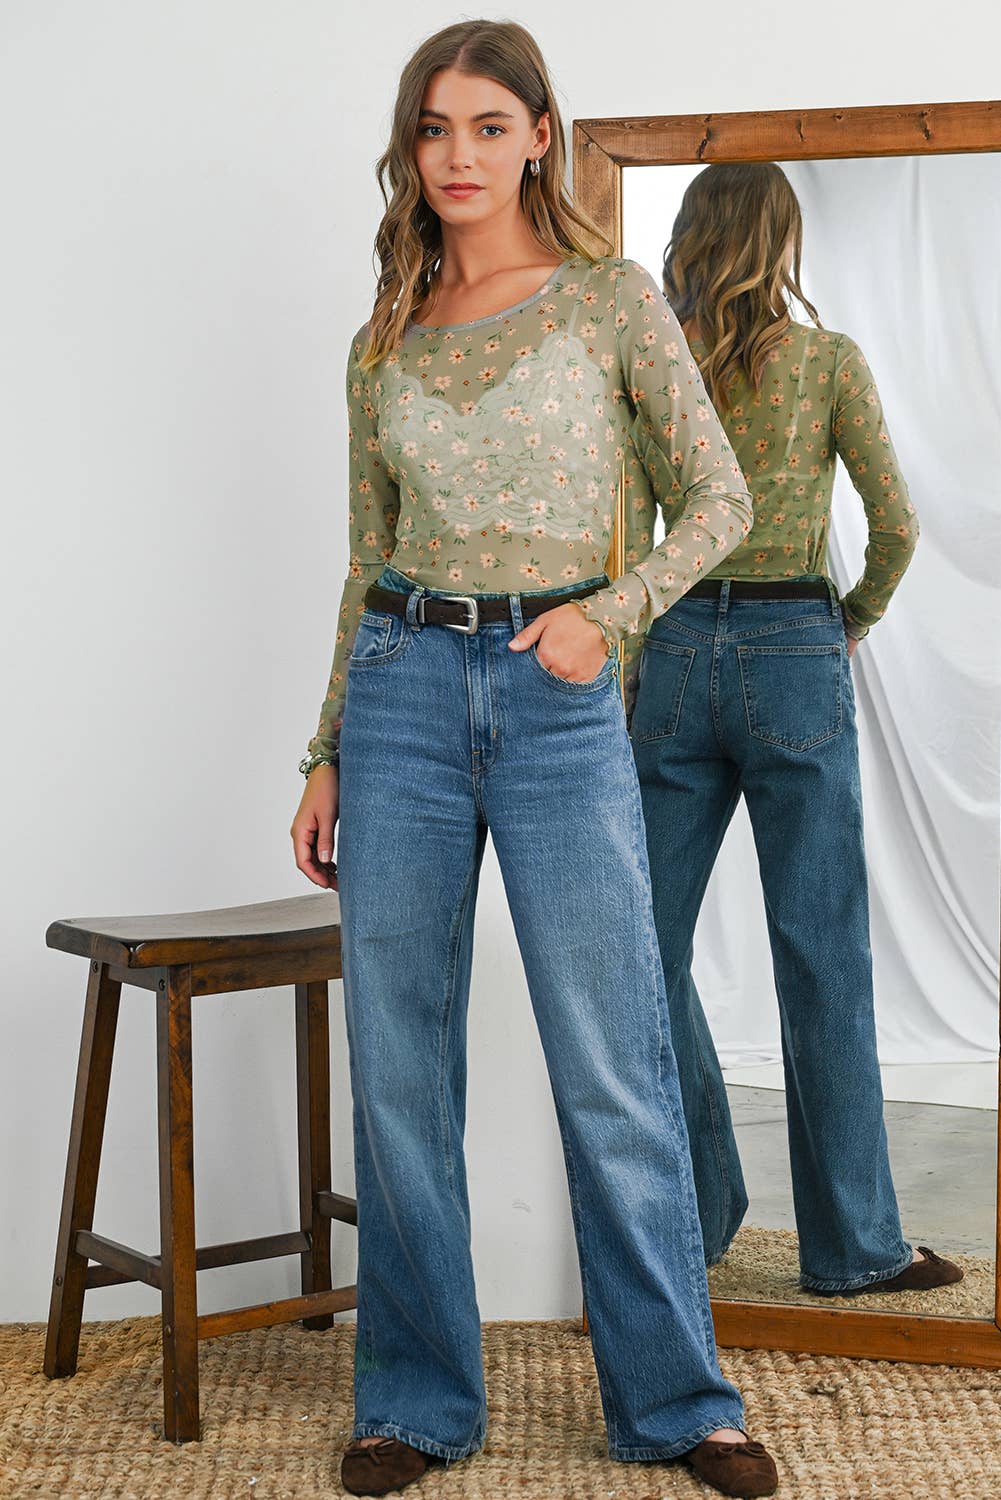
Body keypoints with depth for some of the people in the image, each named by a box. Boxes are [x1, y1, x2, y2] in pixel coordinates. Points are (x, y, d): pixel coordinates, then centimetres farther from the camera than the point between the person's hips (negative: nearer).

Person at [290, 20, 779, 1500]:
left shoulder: (611, 299, 2)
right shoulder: (385, 343, 11)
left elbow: (722, 498, 3)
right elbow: (366, 561, 15)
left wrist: (607, 613, -12)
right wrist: (326, 754, 12)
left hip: (556, 696, -3)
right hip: (402, 689, 3)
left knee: (615, 1074, -1)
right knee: (400, 1071, 6)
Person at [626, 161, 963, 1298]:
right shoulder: (826, 360, -2)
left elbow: (629, 545, 2)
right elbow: (896, 525, -5)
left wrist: (627, 680, 11)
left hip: (676, 652, 2)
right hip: (794, 657, -2)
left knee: (653, 950, 11)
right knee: (822, 959, 2)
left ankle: (696, 1214, 17)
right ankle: (850, 1243, 8)